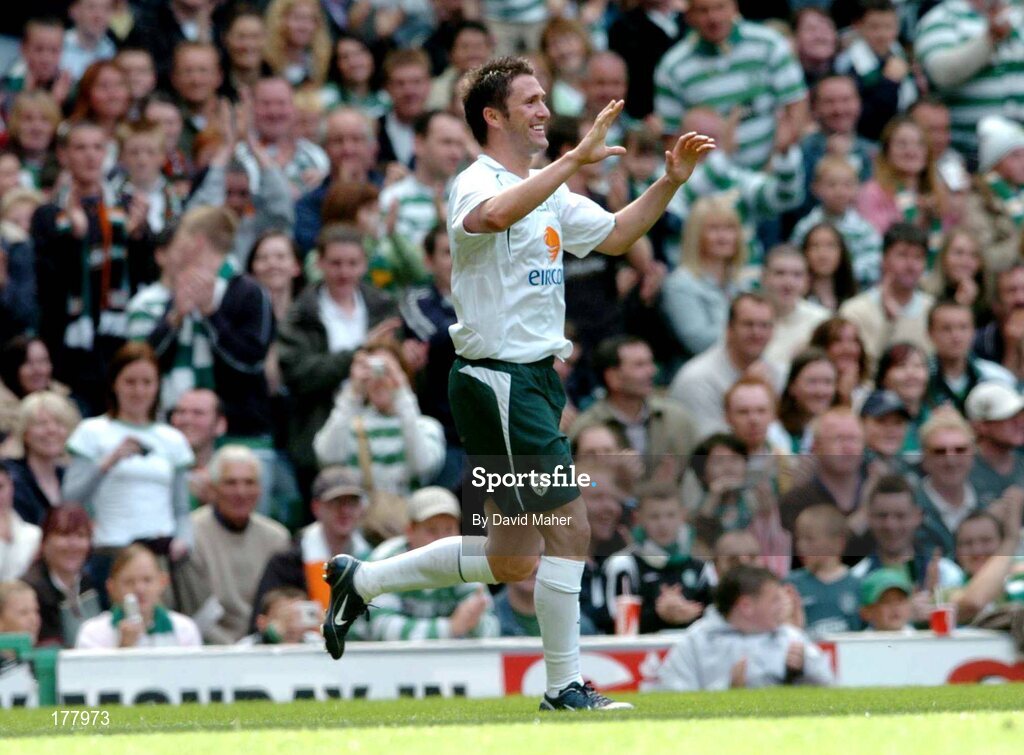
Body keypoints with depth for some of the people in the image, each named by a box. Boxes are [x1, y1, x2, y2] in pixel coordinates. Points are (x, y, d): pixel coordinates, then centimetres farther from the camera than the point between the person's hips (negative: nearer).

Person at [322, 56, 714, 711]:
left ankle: (360, 581, 26)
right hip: (500, 381, -10)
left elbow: (616, 235, 24)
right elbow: (497, 215, -36)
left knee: (511, 561, 13)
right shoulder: (478, 183, -12)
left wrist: (670, 182, 10)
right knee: (571, 528, -11)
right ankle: (565, 689, -3)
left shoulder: (547, 192, 16)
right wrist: (575, 160, -41)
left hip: (536, 381, 10)